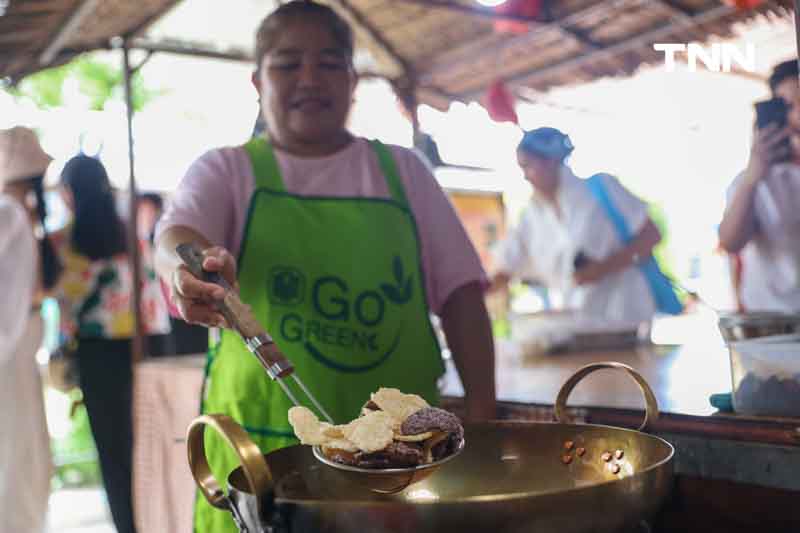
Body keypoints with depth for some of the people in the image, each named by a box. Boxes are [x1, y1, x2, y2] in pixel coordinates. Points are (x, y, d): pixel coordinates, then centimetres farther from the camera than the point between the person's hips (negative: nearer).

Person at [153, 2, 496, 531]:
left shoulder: (403, 170, 9)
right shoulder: (226, 170, 4)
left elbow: (460, 293, 7)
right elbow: (176, 235, -16)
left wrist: (482, 411, -2)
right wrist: (194, 266, -40)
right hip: (268, 438, -1)